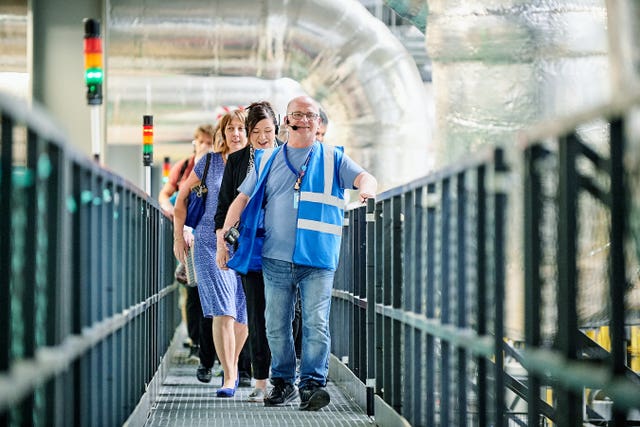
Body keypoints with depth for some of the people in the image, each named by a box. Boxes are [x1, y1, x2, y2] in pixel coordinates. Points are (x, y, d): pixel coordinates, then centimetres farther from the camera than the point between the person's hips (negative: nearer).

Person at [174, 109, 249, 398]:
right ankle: (229, 379, -13)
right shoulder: (210, 162, 2)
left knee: (243, 315, 8)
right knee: (222, 312, -14)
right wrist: (178, 236, 10)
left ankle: (233, 364, 33)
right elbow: (182, 196, 12)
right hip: (211, 243, -1)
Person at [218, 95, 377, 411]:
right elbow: (243, 198, 15)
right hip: (275, 258, 2)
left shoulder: (333, 158, 9)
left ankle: (312, 384, -4)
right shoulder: (267, 160, 15)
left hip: (317, 258, -2)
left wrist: (366, 189, -29)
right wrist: (224, 232, 5)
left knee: (316, 323, -9)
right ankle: (282, 382, 17)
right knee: (276, 325, 6)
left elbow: (365, 177, -5)